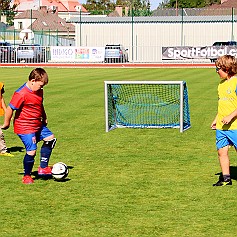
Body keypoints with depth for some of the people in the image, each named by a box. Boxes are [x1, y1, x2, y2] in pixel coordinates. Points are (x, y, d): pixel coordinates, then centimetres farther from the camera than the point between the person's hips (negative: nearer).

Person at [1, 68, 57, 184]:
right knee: (31, 151, -12)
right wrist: (6, 123, -9)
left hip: (38, 125, 9)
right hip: (25, 128, -9)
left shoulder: (39, 91, 6)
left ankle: (43, 168, 15)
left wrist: (44, 118, 26)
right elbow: (10, 109, -17)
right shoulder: (21, 94, -23)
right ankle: (27, 176, 9)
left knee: (50, 138, 9)